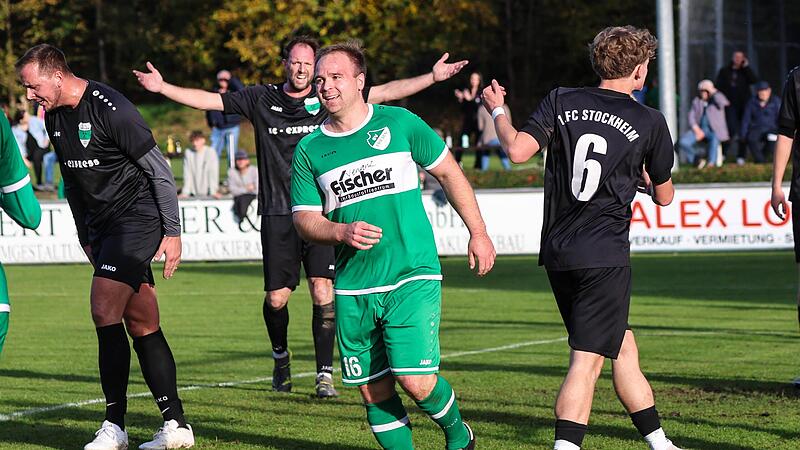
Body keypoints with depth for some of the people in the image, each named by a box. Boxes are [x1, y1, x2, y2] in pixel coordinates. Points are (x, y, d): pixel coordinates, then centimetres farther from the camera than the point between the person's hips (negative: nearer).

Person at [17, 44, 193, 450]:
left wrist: (172, 232, -14)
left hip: (137, 219, -8)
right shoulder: (54, 117, 8)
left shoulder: (110, 109, -18)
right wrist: (86, 239, 20)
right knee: (142, 325, 6)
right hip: (102, 228, 8)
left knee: (104, 310, -16)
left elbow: (159, 170, -14)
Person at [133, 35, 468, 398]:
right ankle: (281, 358, 29)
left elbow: (386, 92, 4)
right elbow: (209, 100, 6)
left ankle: (325, 373, -3)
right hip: (278, 215, 1)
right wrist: (163, 87, -4)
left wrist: (433, 77, -3)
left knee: (323, 293, -12)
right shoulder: (261, 99, 8)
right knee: (276, 298, 1)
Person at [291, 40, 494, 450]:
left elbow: (449, 172, 9)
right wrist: (342, 232, -14)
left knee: (415, 380, -14)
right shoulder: (309, 150, 6)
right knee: (373, 390, 2)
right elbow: (304, 219, 7)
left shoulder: (399, 123, 0)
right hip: (352, 289, 3)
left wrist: (478, 232, 8)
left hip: (412, 277, -3)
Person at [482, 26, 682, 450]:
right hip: (604, 256, -5)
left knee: (623, 347, 18)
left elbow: (518, 150, -8)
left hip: (557, 253, 5)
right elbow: (664, 196, 11)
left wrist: (498, 111, 10)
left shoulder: (561, 101, 4)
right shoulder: (650, 122, 0)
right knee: (586, 361, -8)